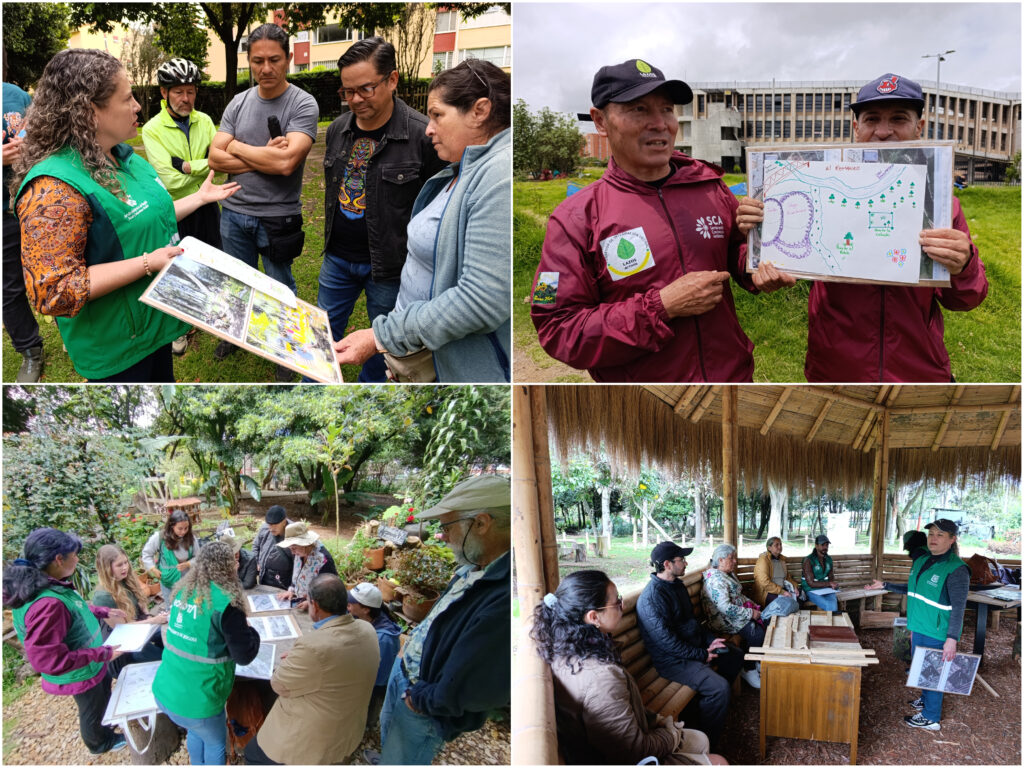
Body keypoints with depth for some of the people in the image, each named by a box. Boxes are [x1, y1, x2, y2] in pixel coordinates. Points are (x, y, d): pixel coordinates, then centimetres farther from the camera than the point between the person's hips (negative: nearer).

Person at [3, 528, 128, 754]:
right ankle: (100, 743, 52)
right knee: (92, 711, 24)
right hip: (79, 675, -8)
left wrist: (104, 612, 6)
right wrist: (104, 653, -31)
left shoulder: (50, 584, -13)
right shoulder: (47, 604, -42)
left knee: (104, 694, 34)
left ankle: (108, 721, 62)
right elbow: (48, 660, -38)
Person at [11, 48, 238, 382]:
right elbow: (53, 291, -30)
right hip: (116, 347, -9)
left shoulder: (123, 155, 3)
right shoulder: (53, 188, -27)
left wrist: (199, 197, 16)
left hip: (155, 322, 9)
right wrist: (148, 263, -29)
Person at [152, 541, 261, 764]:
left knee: (196, 731, 31)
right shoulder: (225, 603, -20)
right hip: (194, 702, -6)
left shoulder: (184, 590, 1)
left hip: (163, 691, 7)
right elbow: (245, 655, -14)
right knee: (215, 745, 19)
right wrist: (252, 632, 5)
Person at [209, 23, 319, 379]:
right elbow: (215, 158, -4)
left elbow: (287, 162, -25)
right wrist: (265, 158, -16)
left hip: (277, 218, -5)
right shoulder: (238, 103, 3)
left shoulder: (303, 104, -12)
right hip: (235, 212, 5)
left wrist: (238, 147, -11)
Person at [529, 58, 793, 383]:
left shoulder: (709, 186, 0)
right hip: (639, 380, -4)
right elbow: (559, 331, -17)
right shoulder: (575, 218, -12)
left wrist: (757, 269, -9)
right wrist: (662, 306, -23)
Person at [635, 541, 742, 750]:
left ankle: (710, 700, 30)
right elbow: (667, 641, -27)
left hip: (694, 646, 10)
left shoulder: (677, 585, 7)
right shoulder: (652, 597, -25)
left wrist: (710, 640, 3)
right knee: (719, 686, -25)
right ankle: (706, 746, -13)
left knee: (735, 655, 19)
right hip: (673, 660, -10)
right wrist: (703, 655, -20)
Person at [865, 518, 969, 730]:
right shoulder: (922, 562, 6)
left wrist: (952, 638, -24)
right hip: (918, 628, 8)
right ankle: (925, 699, 44)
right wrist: (884, 585, 17)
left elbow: (959, 607, -20)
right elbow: (913, 589, 22)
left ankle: (930, 718, 16)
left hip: (937, 633, -8)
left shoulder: (956, 569, -19)